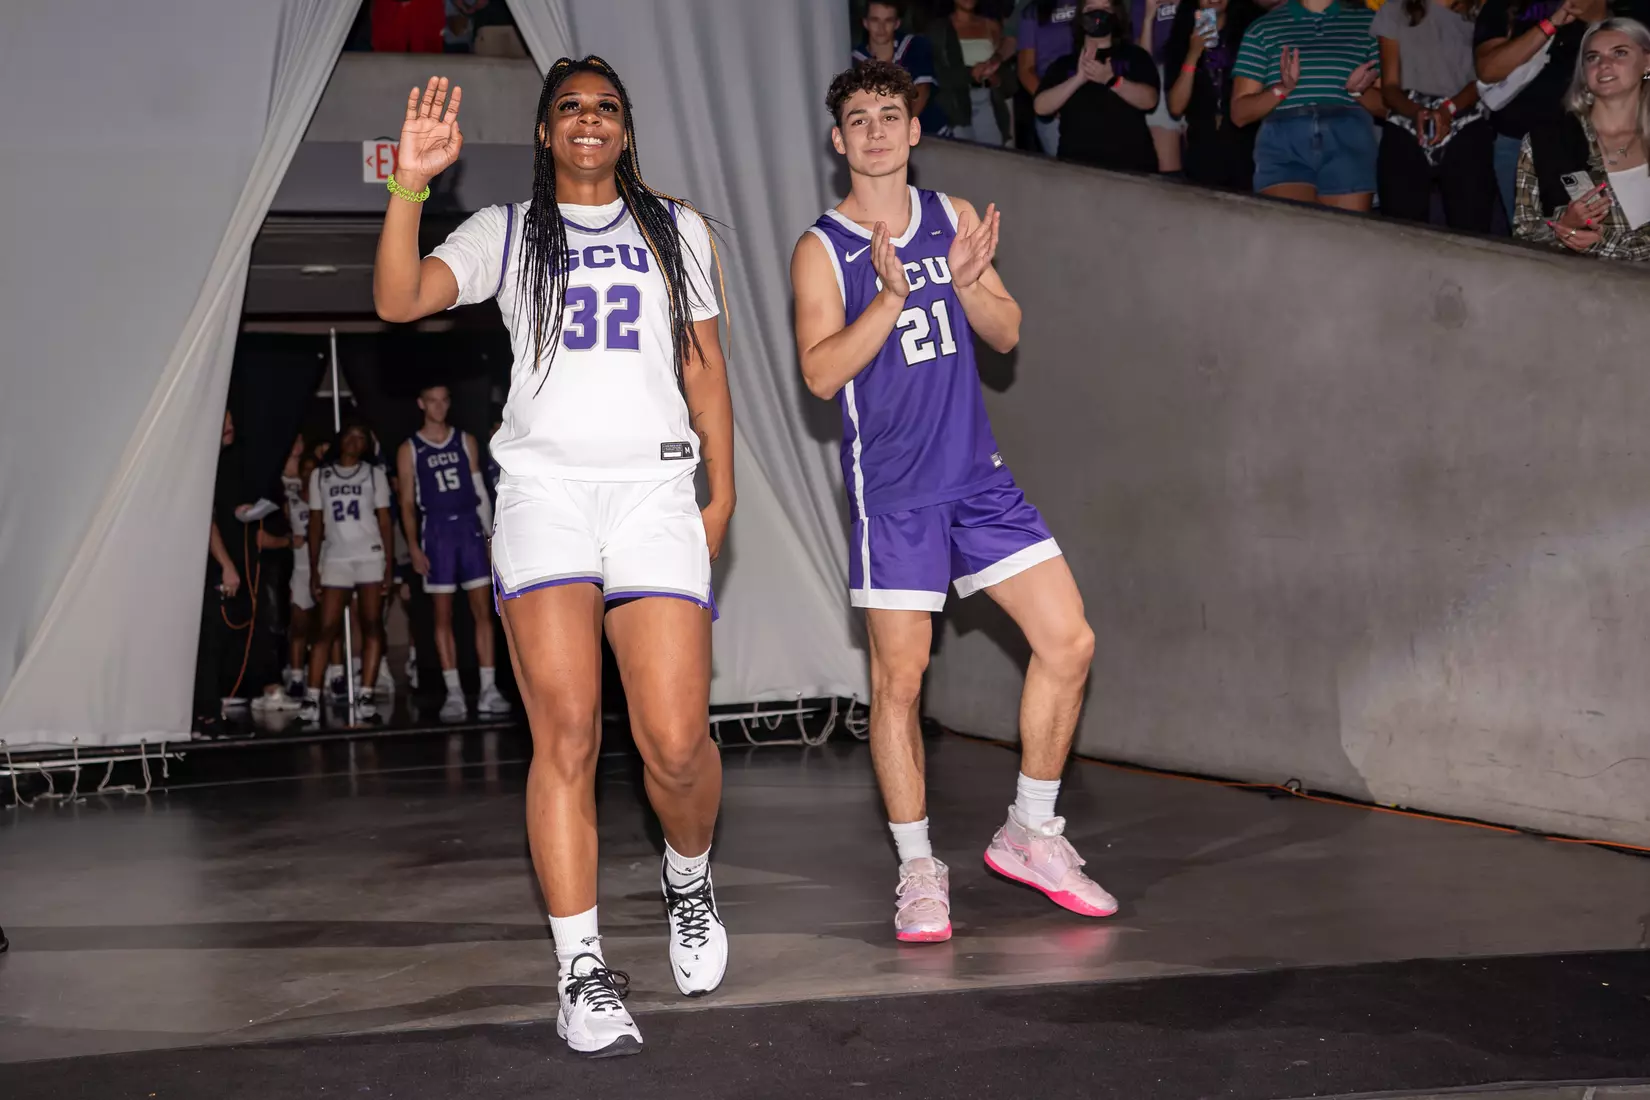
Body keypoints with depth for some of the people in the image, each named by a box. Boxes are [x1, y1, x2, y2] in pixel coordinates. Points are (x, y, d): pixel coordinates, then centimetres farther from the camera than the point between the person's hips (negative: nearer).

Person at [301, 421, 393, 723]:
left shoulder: (374, 474, 8)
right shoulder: (320, 476, 11)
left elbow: (385, 521, 5)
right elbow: (315, 525, 10)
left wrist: (389, 565, -5)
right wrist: (313, 570, 4)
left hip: (370, 558, 0)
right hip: (335, 559, 1)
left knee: (371, 626, -7)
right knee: (327, 629, -7)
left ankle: (365, 697, -8)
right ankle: (312, 698, -10)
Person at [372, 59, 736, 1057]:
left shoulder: (679, 230, 18)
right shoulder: (506, 233, 13)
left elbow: (706, 366, 20)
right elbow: (399, 299, -3)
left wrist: (723, 492, 15)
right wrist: (411, 184, -14)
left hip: (654, 489, 1)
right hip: (544, 490, -1)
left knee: (676, 742, -10)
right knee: (567, 737, -10)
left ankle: (689, 879, 23)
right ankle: (583, 970, -4)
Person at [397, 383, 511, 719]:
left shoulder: (466, 442, 10)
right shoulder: (410, 450, 4)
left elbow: (480, 491, 12)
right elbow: (407, 503, 3)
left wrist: (491, 533, 6)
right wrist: (414, 547, -6)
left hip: (470, 529, 2)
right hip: (437, 532, -2)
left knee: (483, 611, -3)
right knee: (443, 617, 0)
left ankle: (488, 690, -1)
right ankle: (454, 693, 2)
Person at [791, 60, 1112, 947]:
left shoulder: (954, 218, 10)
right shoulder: (822, 250, -4)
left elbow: (1006, 335, 9)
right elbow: (822, 373, -13)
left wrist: (967, 281, -10)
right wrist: (891, 295, -25)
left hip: (977, 474, 5)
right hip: (892, 489, -4)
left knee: (1068, 642, 0)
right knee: (898, 679, -2)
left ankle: (1029, 834, 15)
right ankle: (918, 870, 12)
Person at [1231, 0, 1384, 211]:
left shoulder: (1368, 22, 16)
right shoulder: (1263, 28, 14)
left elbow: (1387, 105, 14)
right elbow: (1240, 113, 9)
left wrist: (1358, 91, -8)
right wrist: (1282, 89, -10)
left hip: (1348, 139, 1)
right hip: (1282, 140, -1)